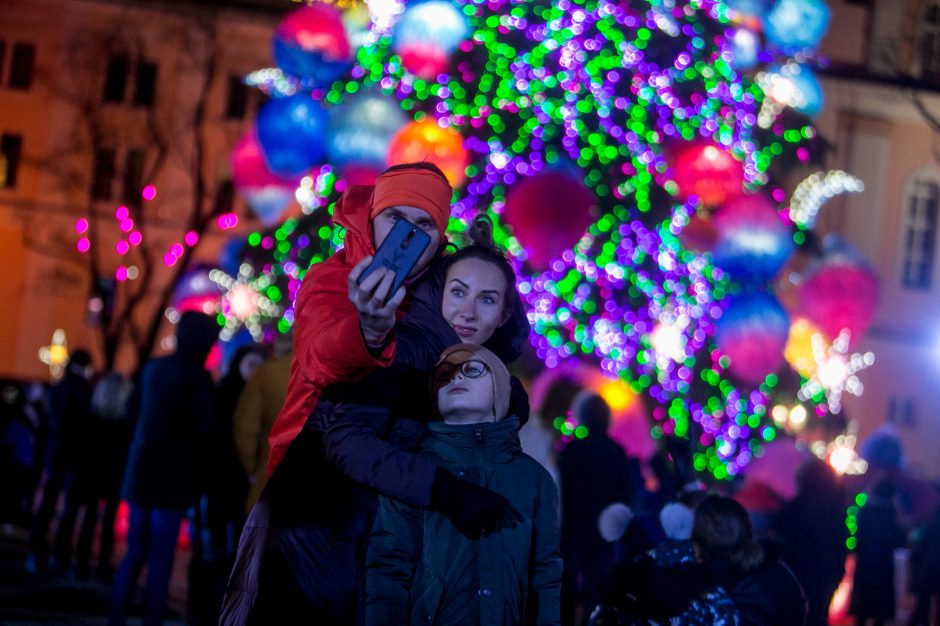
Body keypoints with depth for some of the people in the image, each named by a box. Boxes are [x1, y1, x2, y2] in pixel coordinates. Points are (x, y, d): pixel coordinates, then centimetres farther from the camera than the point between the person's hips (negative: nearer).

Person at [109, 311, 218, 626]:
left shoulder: (153, 367, 9)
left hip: (141, 469, 6)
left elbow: (133, 407, 19)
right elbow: (202, 426, -17)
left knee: (135, 552, 14)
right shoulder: (198, 376, -12)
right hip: (173, 473, -6)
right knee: (161, 559, -3)